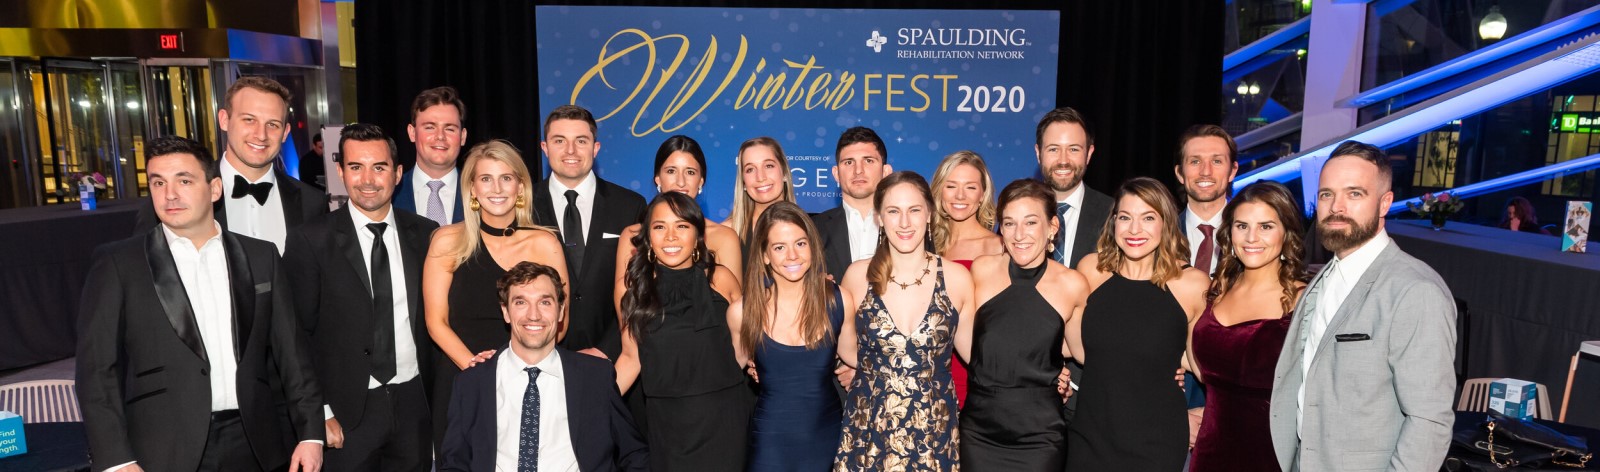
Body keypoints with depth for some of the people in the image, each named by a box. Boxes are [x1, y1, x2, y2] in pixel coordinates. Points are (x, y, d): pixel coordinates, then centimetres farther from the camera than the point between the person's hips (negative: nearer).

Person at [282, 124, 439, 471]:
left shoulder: (425, 234, 1)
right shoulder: (311, 241, -7)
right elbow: (298, 334, -5)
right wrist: (320, 412, -8)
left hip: (414, 403, 3)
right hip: (347, 412, -2)